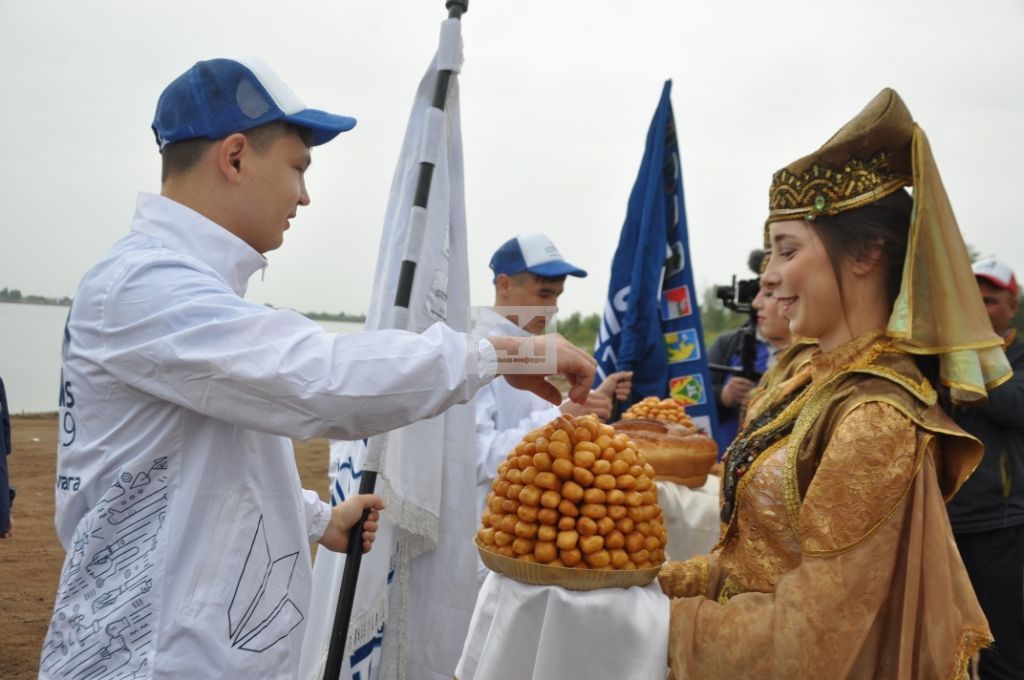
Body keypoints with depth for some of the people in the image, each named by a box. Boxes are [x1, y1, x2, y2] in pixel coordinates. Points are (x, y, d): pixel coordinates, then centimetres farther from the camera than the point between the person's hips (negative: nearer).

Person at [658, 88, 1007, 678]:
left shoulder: (878, 418, -26)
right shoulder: (819, 381, 0)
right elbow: (763, 554, 6)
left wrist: (662, 622, -17)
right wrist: (658, 581, -2)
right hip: (762, 631, 7)